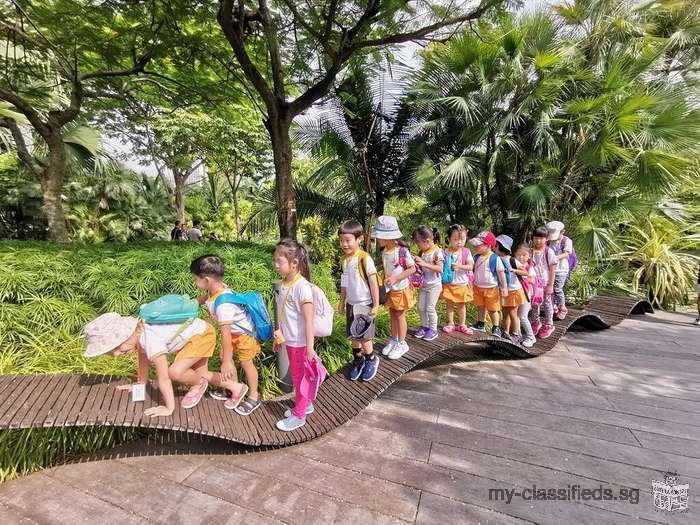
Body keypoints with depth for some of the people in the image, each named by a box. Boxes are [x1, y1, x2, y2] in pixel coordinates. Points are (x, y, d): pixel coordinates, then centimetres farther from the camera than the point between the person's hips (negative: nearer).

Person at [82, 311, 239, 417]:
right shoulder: (138, 332, -5)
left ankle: (199, 384, 8)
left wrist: (169, 408, -17)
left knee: (175, 372, -22)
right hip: (194, 333, 10)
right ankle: (236, 387, 32)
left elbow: (163, 378, -25)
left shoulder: (150, 341, -31)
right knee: (202, 374, 17)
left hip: (202, 334, -10)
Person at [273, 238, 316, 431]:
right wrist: (279, 336, 16)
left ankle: (299, 415, 28)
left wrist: (310, 347, -21)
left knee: (300, 377, 10)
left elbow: (309, 320, -22)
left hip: (300, 343, -8)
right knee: (296, 376, 22)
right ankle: (305, 405, 42)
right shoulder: (284, 284, 2)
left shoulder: (302, 287, -23)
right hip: (290, 341, 8)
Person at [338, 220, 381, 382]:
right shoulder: (344, 260, 2)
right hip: (351, 304, 6)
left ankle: (371, 360, 27)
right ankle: (358, 360, 34)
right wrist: (342, 302, 16)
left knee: (364, 336, 3)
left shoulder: (365, 258, -18)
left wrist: (376, 305, -13)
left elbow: (374, 282, -15)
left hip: (364, 304, -6)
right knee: (353, 335, 13)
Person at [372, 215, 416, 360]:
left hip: (401, 289, -5)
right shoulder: (384, 252, -2)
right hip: (389, 290, 6)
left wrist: (395, 278, -24)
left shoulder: (402, 251, -21)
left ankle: (402, 343, 22)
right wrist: (384, 280, -5)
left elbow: (412, 269, -18)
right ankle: (394, 340, 31)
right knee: (392, 315, 16)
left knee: (400, 316, 6)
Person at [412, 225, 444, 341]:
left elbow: (440, 268, -24)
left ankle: (433, 329, 14)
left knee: (430, 308, -2)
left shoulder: (437, 252, -16)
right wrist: (417, 264, -8)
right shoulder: (422, 252, 4)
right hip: (423, 284, 7)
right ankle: (424, 326, 26)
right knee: (421, 307, 10)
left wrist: (424, 264, -29)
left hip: (434, 285, -7)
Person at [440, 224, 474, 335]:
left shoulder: (466, 252, -6)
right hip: (448, 283, 0)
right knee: (449, 304, 10)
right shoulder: (446, 252, -8)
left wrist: (460, 266, -25)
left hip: (462, 283, 0)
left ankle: (462, 324, 26)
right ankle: (450, 323, 24)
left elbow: (470, 266, -12)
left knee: (461, 305, 13)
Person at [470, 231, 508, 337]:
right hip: (478, 287, 5)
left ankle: (496, 328, 18)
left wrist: (504, 288, -15)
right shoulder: (477, 257, -1)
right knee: (481, 307, 18)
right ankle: (481, 324, 32)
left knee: (493, 309, 6)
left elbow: (502, 273, -15)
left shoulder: (496, 259, -18)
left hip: (491, 288, -5)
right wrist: (473, 284, 13)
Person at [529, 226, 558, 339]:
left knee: (547, 303, 10)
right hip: (533, 282, 3)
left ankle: (548, 325, 26)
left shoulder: (549, 252, -11)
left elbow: (553, 269, -9)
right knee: (534, 303, 13)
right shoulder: (531, 251, -3)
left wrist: (550, 285, -10)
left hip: (545, 283, -3)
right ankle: (535, 322, 31)